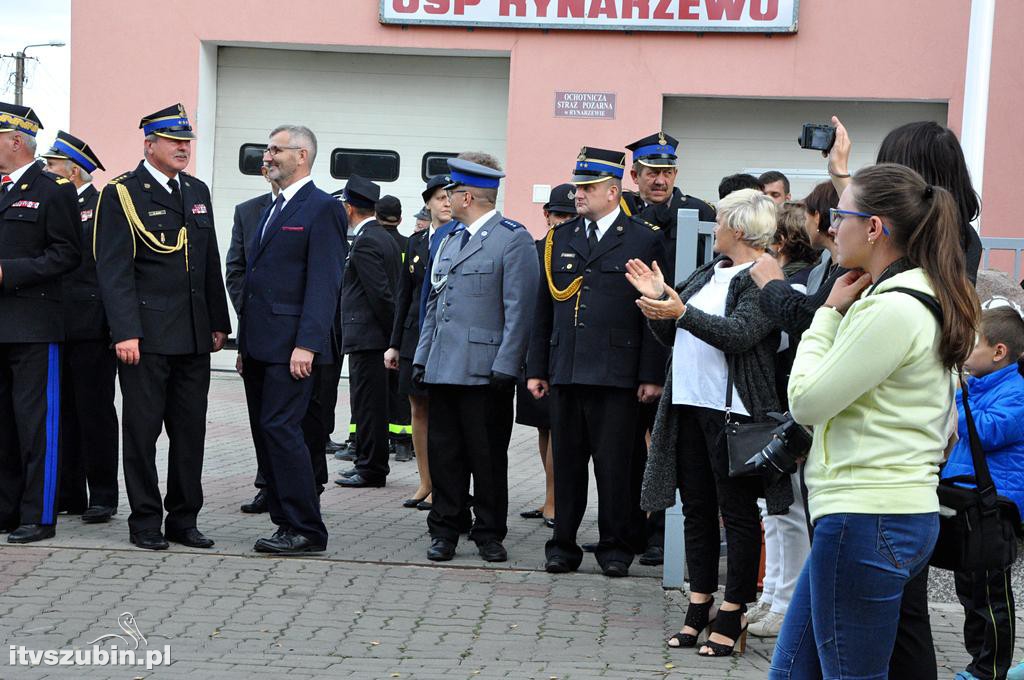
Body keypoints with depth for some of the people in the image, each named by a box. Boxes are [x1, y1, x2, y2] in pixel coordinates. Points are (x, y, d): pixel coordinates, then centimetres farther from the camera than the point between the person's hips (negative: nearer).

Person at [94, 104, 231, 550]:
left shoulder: (197, 192, 15)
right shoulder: (122, 194, -5)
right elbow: (114, 270, -10)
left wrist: (219, 323, 14)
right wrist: (125, 332, -17)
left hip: (194, 336, 6)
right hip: (146, 336, -6)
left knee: (191, 430, 8)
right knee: (143, 429, 1)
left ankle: (183, 520, 17)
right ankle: (145, 522, 10)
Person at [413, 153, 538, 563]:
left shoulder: (513, 239, -6)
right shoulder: (450, 240, 18)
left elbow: (519, 309, -11)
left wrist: (506, 367, -16)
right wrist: (422, 357, 15)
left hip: (485, 371, -7)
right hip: (443, 369, 7)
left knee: (488, 456, 2)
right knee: (443, 452, 8)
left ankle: (489, 534, 12)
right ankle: (445, 531, 15)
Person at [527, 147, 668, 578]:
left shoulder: (645, 241, 1)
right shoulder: (559, 238, 14)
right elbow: (544, 309, 15)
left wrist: (651, 376, -7)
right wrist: (536, 368, 11)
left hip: (616, 376, -4)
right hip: (565, 372, 4)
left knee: (615, 465, 0)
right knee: (566, 462, 8)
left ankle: (616, 547, 11)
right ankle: (563, 545, 16)